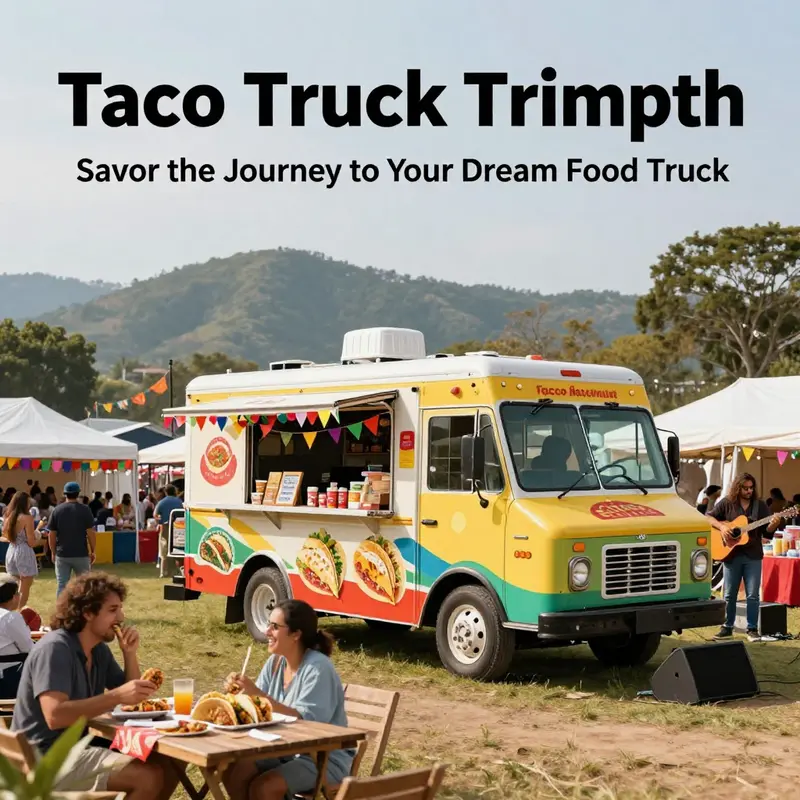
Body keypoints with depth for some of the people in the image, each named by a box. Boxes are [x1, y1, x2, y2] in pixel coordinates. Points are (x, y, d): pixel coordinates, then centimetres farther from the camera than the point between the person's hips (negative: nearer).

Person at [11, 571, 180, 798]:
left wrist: (130, 653, -2)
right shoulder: (55, 649, -18)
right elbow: (54, 716, -30)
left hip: (78, 749, 9)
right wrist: (116, 696, -34)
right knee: (148, 777, -24)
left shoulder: (99, 650, 10)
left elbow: (130, 700, 12)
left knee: (168, 766, -3)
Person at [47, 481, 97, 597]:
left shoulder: (57, 510, 2)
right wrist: (92, 551, 2)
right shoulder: (84, 509, -5)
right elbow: (91, 533, -7)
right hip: (81, 554, -2)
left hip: (62, 554, 2)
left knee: (61, 585, 4)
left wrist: (53, 552, 13)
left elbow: (51, 535, 3)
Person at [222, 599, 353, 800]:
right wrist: (239, 692, -14)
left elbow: (307, 722, -28)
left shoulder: (317, 667, -20)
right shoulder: (275, 662, 3)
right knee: (233, 774, -12)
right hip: (285, 750, 8)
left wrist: (259, 694, -31)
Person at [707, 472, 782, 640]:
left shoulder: (760, 505, 4)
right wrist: (721, 527, -14)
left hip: (753, 556, 1)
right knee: (729, 594, 6)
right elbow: (708, 517, 2)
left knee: (753, 595, -1)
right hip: (731, 555, 0)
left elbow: (767, 533, 3)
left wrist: (774, 524, -18)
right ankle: (727, 627, 16)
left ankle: (752, 628, 9)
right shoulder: (726, 503, 1)